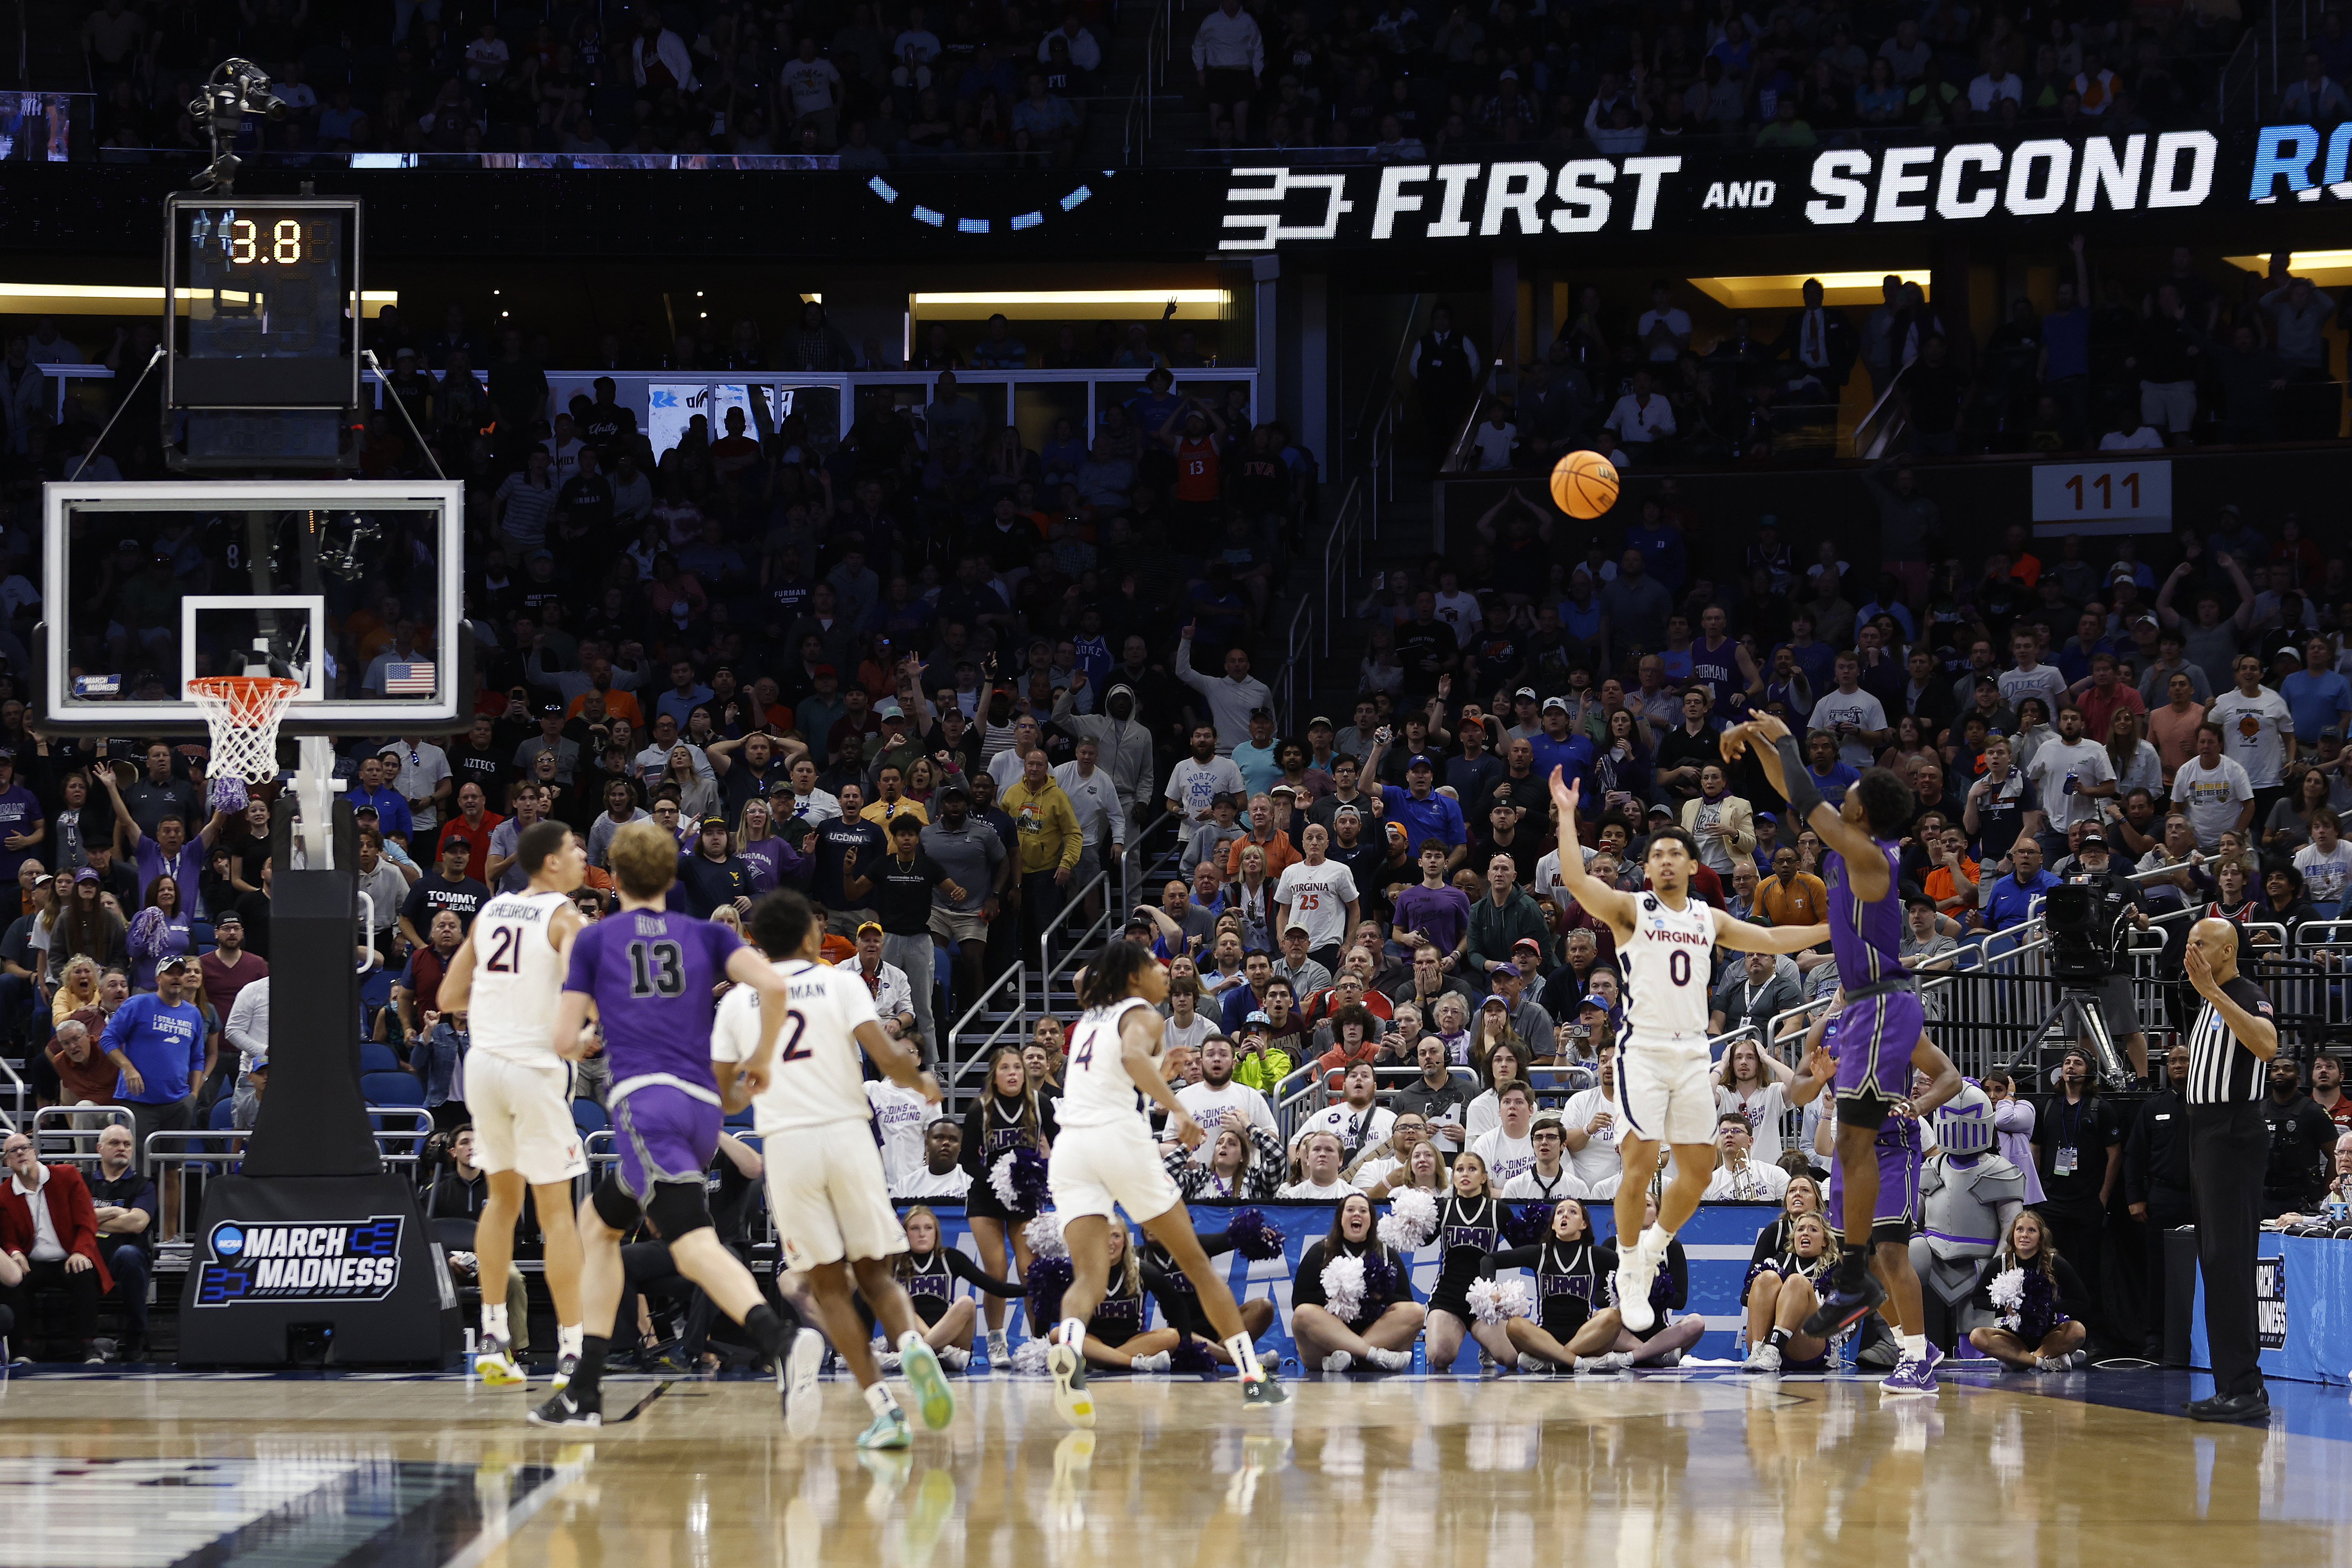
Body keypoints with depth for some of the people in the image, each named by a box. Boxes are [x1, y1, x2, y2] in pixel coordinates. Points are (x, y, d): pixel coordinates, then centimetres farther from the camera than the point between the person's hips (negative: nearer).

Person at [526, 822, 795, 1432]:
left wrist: (596, 1030, 30)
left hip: (645, 1101, -6)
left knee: (696, 1247, -20)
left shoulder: (595, 940, 11)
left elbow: (566, 1039, 7)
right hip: (703, 1108, 6)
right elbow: (772, 986, 0)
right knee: (597, 1223, 23)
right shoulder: (705, 935, 18)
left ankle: (783, 1347, -46)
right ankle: (584, 1392, 19)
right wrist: (762, 1058, 14)